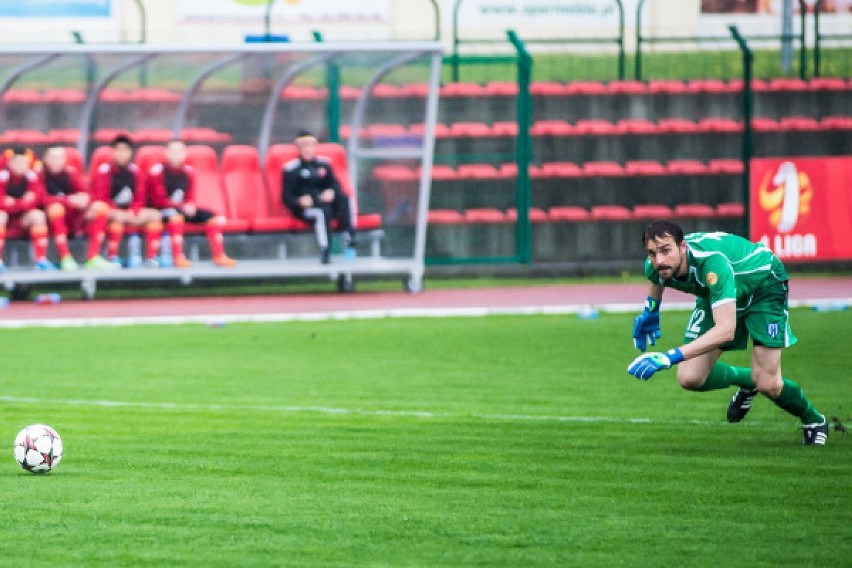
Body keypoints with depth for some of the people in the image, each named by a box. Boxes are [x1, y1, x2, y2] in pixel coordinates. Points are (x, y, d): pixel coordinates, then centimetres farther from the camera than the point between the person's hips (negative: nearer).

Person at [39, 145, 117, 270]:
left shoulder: (71, 172, 4)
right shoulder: (41, 173, -10)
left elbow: (84, 194, 2)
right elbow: (43, 199, -20)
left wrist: (84, 198, -24)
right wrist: (69, 200, -29)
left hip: (72, 216, 5)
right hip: (52, 219, -5)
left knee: (100, 207, -15)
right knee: (56, 207, -36)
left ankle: (93, 258, -21)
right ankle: (65, 258, -35)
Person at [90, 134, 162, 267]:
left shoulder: (135, 171, 8)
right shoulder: (104, 170, -8)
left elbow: (139, 199, 10)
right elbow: (99, 199, -11)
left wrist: (132, 212, -10)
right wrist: (116, 212, -22)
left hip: (129, 212, 6)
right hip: (109, 212, -6)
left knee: (154, 215, -12)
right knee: (118, 217, -39)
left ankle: (151, 257, -16)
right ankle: (111, 257, -32)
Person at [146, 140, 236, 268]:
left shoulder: (188, 171, 6)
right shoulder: (157, 171, -11)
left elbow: (190, 198, 9)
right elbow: (158, 200, -15)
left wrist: (190, 206, -17)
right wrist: (182, 207, -24)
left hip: (183, 209, 7)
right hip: (162, 210, -7)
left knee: (212, 217, -8)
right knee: (175, 215, -40)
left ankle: (219, 256, -11)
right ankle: (178, 257, -44)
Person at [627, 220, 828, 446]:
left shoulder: (711, 261, -46)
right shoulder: (655, 266, -25)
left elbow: (726, 329, -54)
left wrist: (671, 357, -59)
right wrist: (651, 310, 19)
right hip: (713, 294, 6)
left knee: (767, 384, -15)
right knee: (689, 379, -7)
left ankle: (813, 421, 17)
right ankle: (746, 380, 25)